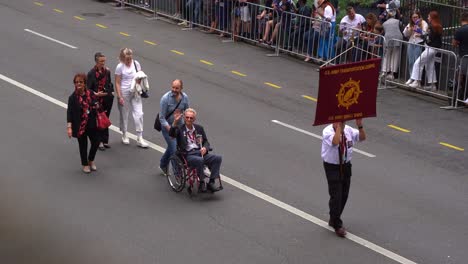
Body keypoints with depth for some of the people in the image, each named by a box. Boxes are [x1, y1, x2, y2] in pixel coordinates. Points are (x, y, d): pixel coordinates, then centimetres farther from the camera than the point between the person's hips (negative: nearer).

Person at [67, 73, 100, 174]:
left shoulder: (91, 94, -2)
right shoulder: (73, 97, -10)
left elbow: (96, 108, 8)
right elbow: (69, 112, -11)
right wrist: (69, 127, -16)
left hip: (92, 124, 3)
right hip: (80, 126, -3)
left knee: (96, 142, 7)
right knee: (83, 145, 8)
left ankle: (91, 160, 34)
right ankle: (85, 164, 27)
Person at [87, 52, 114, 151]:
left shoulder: (107, 71, 4)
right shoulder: (92, 73, -11)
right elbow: (88, 88, -11)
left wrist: (111, 92, 4)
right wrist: (95, 94, -24)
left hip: (107, 99, 5)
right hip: (97, 101, -5)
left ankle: (104, 141, 23)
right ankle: (99, 141, 8)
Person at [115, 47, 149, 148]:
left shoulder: (136, 64, 0)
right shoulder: (120, 67, -9)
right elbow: (117, 83, -7)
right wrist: (119, 96, -12)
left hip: (135, 92, 2)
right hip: (124, 93, -2)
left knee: (139, 114, -3)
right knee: (124, 114, 11)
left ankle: (139, 139, 2)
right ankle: (124, 136, 29)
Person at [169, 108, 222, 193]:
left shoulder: (199, 128, 19)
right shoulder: (179, 128, 6)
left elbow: (206, 141, 20)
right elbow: (171, 134, -14)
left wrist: (205, 148, -3)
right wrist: (175, 122, -25)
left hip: (200, 152, 5)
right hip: (188, 155, -5)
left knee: (218, 158, -20)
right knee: (199, 160, -38)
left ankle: (211, 183, -16)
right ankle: (201, 183, -19)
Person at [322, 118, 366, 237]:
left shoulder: (348, 130, -2)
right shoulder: (327, 131, -19)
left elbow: (362, 137, -5)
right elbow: (335, 142, -38)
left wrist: (360, 126, -20)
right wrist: (339, 126, -35)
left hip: (346, 166, 6)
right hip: (332, 167, -6)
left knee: (344, 195, 14)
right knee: (336, 196, -8)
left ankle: (334, 219, 33)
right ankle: (337, 225, 4)